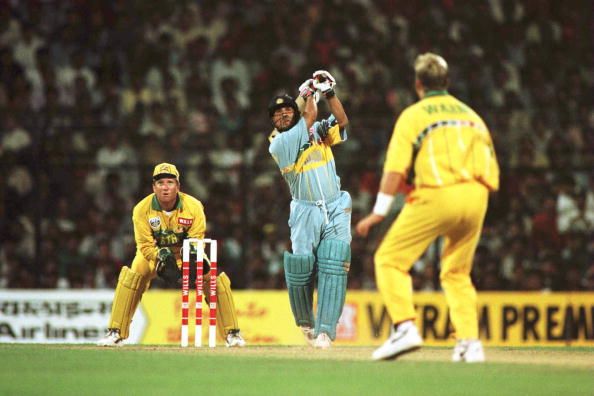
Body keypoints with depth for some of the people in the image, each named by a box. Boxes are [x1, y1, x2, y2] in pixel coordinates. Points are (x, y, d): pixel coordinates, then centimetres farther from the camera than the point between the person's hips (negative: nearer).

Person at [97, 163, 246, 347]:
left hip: (187, 254, 1)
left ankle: (232, 334, 0)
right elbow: (145, 245, -22)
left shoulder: (194, 206, -23)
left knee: (216, 281, -15)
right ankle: (115, 333, -17)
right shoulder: (142, 209, -24)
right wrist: (163, 259, -40)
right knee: (131, 277, -25)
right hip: (154, 253, -1)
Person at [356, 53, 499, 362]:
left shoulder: (413, 115, 6)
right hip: (476, 198, 5)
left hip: (437, 196, -5)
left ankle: (405, 326, -14)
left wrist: (379, 212, -7)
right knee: (457, 273, 20)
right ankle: (470, 342, 7)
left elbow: (396, 168, -5)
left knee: (390, 258, 3)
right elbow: (492, 174, 14)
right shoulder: (471, 115, 21)